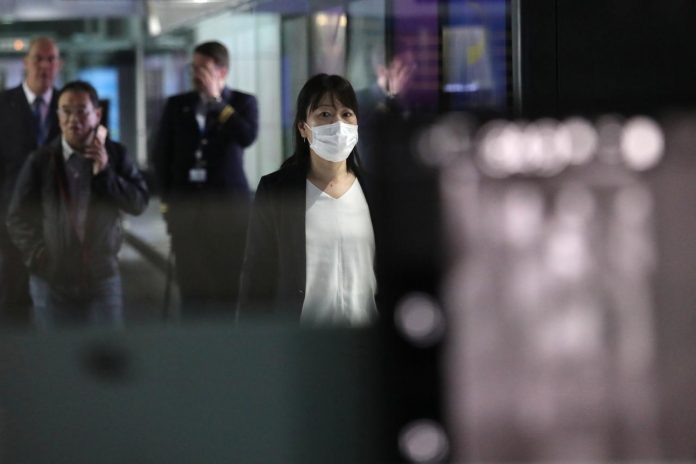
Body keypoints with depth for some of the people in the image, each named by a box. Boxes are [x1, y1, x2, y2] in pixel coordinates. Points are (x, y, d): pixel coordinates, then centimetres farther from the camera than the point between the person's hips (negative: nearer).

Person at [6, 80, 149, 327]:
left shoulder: (115, 155, 1)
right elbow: (18, 218, 2)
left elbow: (139, 202, -3)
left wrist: (104, 173, -14)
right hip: (52, 279, -1)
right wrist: (38, 256, -9)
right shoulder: (40, 161, -2)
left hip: (102, 277, 1)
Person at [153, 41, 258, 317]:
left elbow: (247, 137, -16)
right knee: (191, 284, -1)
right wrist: (167, 201, 6)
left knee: (230, 283, -3)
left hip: (229, 203, -2)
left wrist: (216, 99, -11)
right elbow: (161, 155, 11)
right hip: (187, 204, 2)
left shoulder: (243, 102, 4)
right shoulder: (177, 105, 10)